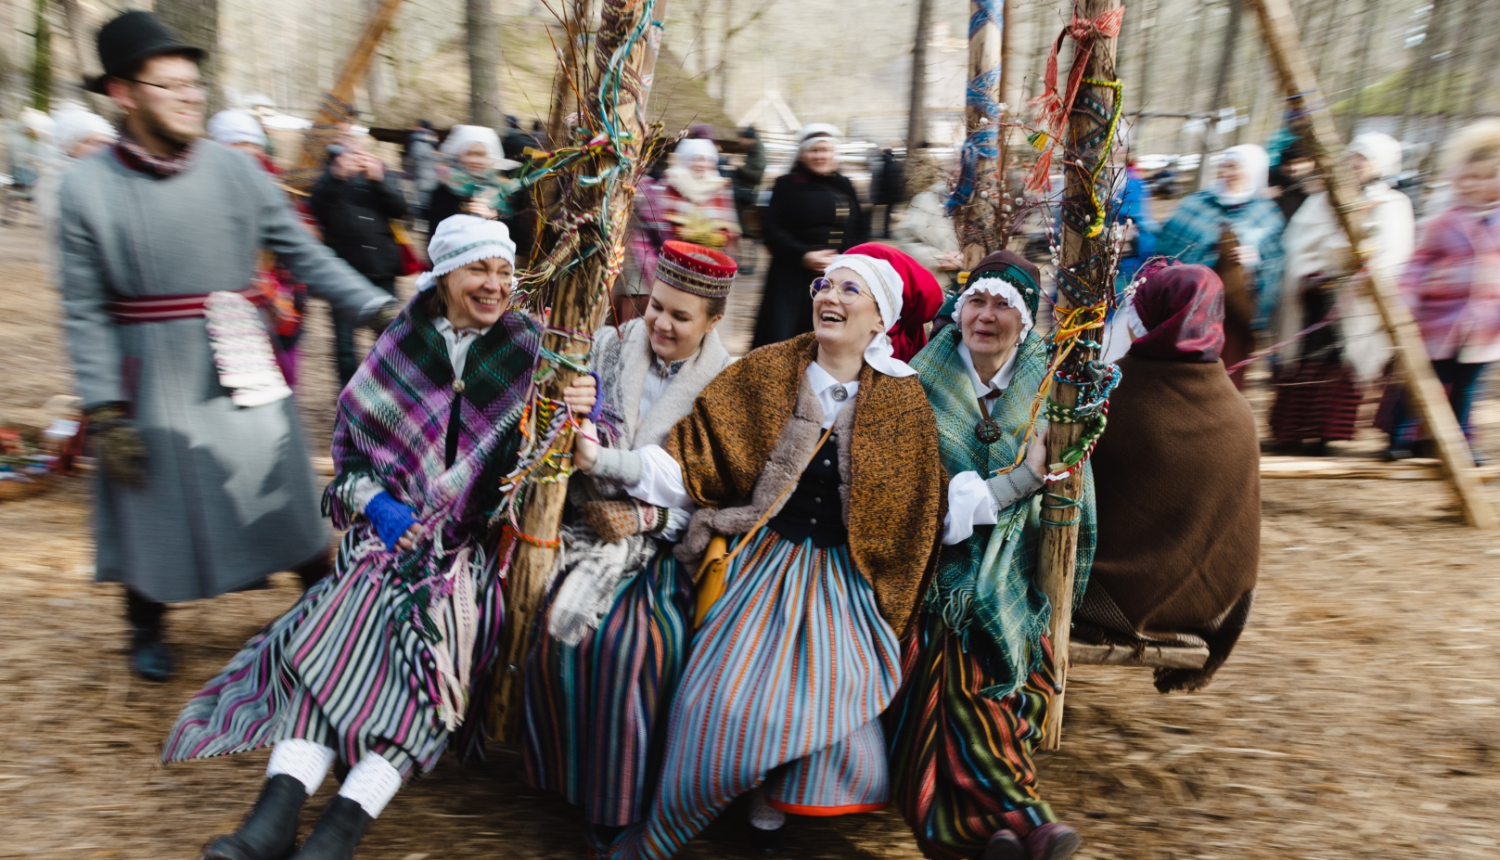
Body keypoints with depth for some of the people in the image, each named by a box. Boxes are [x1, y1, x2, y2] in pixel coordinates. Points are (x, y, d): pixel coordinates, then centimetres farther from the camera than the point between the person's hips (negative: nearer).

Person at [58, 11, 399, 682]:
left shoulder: (234, 172, -1)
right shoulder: (87, 188, -5)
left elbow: (305, 254, 0)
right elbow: (85, 310, -5)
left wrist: (378, 309, -11)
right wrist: (105, 412, -8)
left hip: (241, 372, 1)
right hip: (151, 377, -1)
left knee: (285, 496, 5)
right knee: (154, 503, 12)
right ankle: (147, 628, 38)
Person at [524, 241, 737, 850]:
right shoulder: (609, 349, 6)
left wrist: (643, 519, -13)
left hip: (670, 542, -2)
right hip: (598, 525, 3)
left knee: (635, 641, -26)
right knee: (563, 624, -23)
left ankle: (627, 798, -7)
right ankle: (577, 780, 0)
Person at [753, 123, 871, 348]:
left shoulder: (845, 186, 12)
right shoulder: (788, 185, 1)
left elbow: (862, 230, 11)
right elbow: (772, 229, -6)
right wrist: (803, 255, -19)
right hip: (794, 280, -3)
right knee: (782, 343, -5)